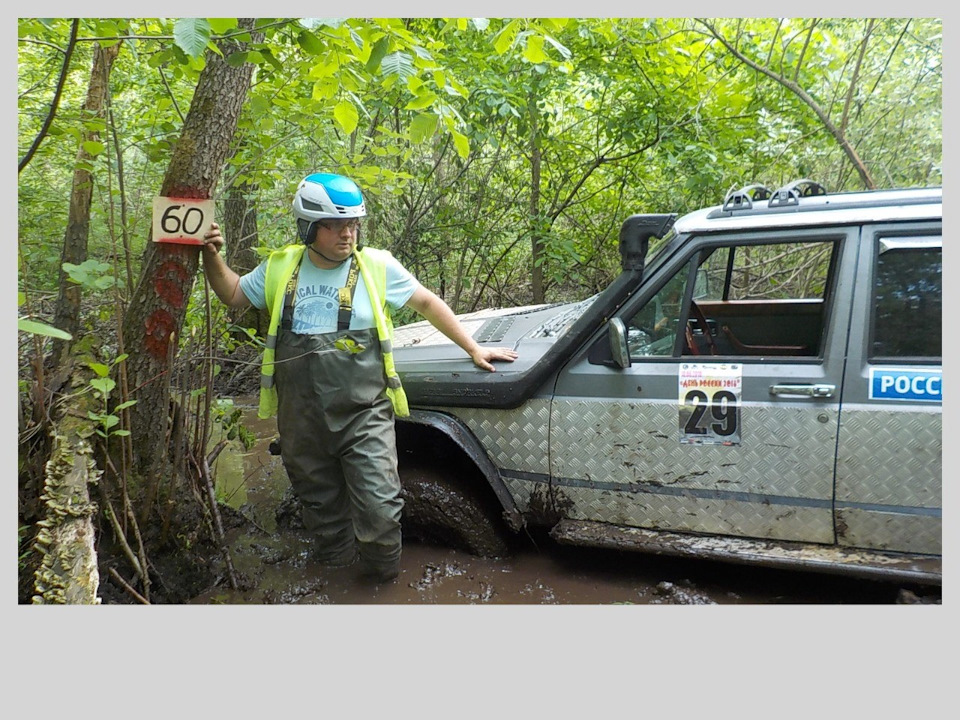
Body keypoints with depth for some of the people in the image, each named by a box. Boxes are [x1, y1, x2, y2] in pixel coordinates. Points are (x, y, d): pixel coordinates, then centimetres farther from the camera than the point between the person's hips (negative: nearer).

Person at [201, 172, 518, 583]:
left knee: (378, 509, -8)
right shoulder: (280, 268, 5)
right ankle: (337, 565, 43)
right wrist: (212, 257, 1)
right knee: (322, 505, 19)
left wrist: (473, 349, 3)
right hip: (302, 422, 3)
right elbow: (233, 295, 18)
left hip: (364, 416, -3)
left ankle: (383, 581, 19)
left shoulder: (377, 266, -3)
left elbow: (428, 304, 4)